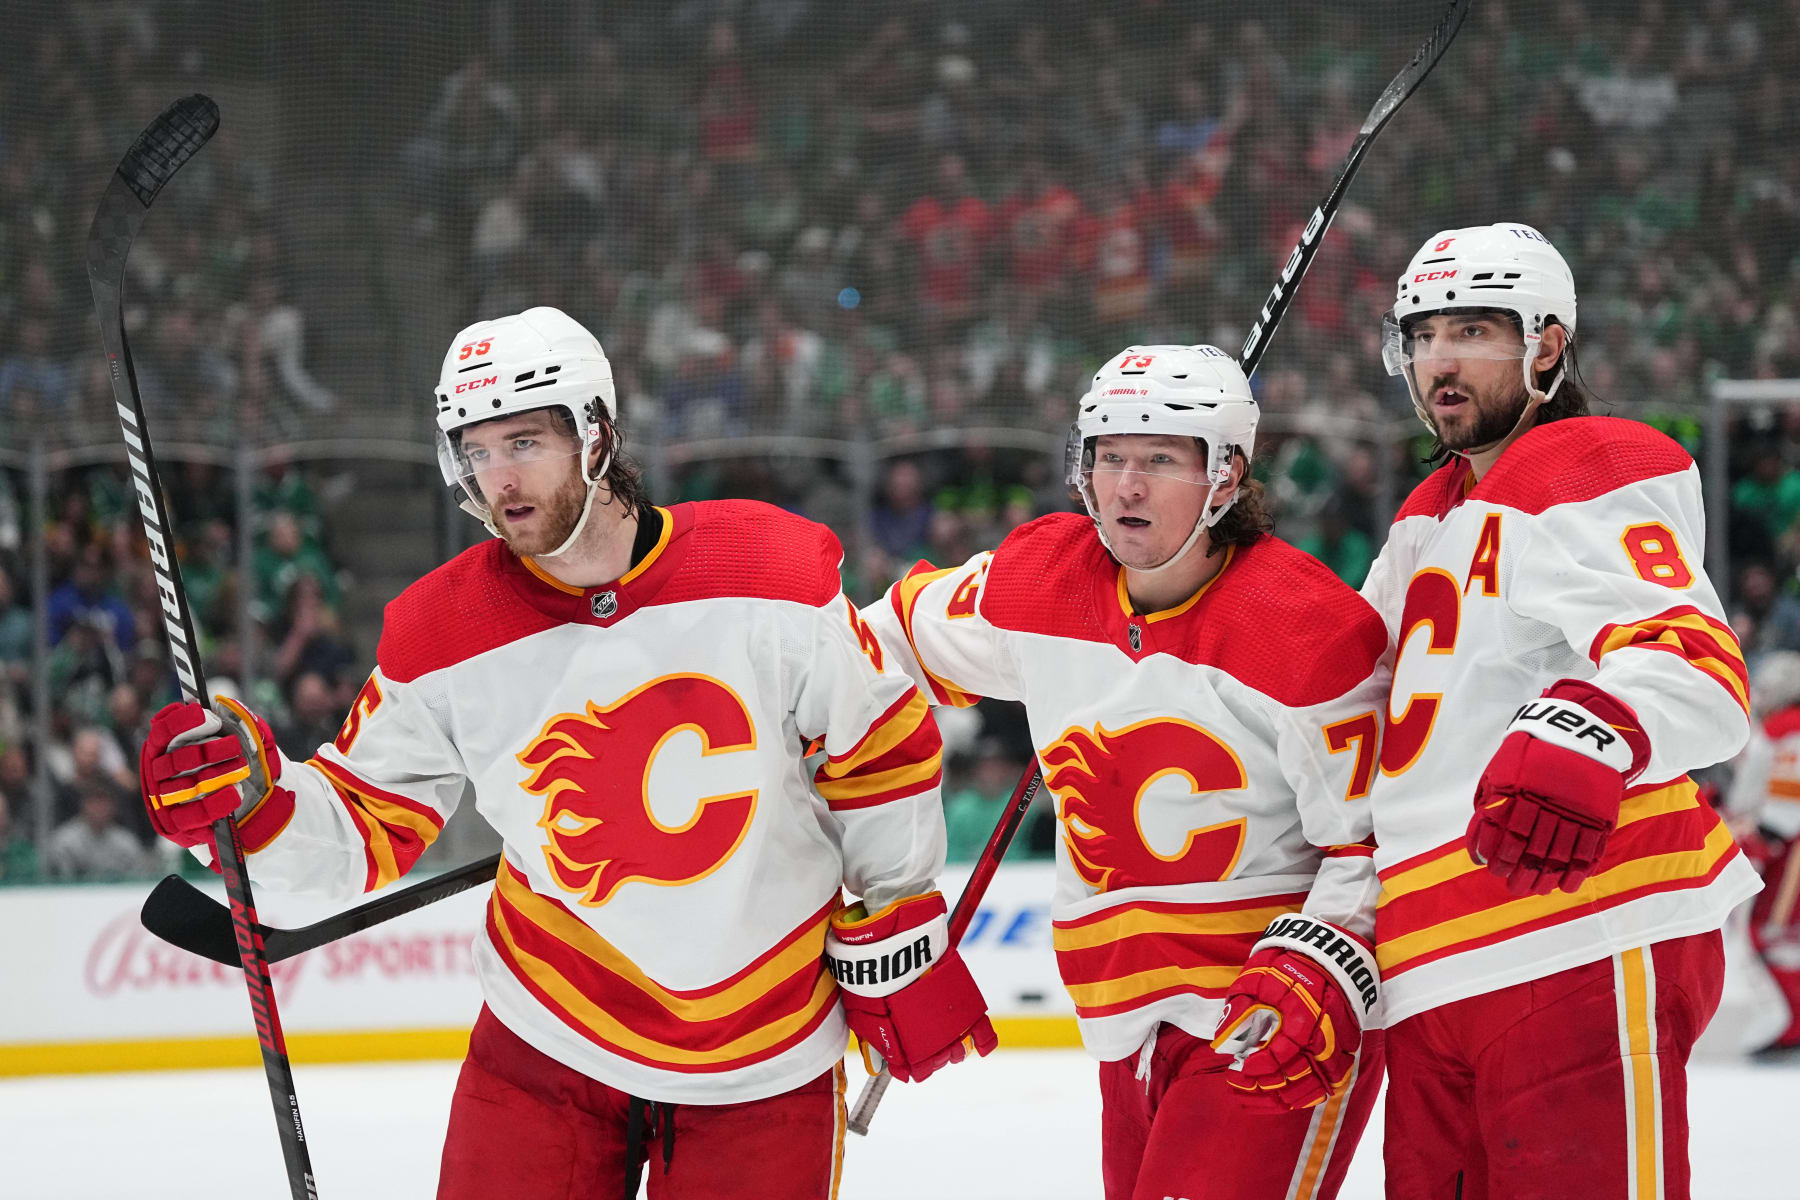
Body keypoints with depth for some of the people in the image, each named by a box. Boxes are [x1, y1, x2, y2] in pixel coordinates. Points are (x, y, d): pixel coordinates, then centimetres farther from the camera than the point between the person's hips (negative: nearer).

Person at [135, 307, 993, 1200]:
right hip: (551, 1041, 1)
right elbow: (363, 836, -2)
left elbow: (880, 752, -1)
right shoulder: (443, 639, -8)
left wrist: (896, 938, 2)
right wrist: (256, 798, -21)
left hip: (764, 1052, -1)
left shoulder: (769, 574, -13)